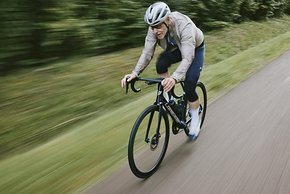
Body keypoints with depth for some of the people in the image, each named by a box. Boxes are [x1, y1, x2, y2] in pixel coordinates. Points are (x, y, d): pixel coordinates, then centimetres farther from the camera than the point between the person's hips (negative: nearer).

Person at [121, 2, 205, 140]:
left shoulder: (184, 26, -40)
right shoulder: (155, 28, -25)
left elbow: (187, 58, -47)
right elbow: (147, 52, -27)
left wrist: (174, 78, -62)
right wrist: (135, 73, -41)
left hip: (195, 49, -4)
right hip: (176, 48, 5)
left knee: (189, 86, -16)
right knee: (160, 64, -26)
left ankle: (195, 118, 8)